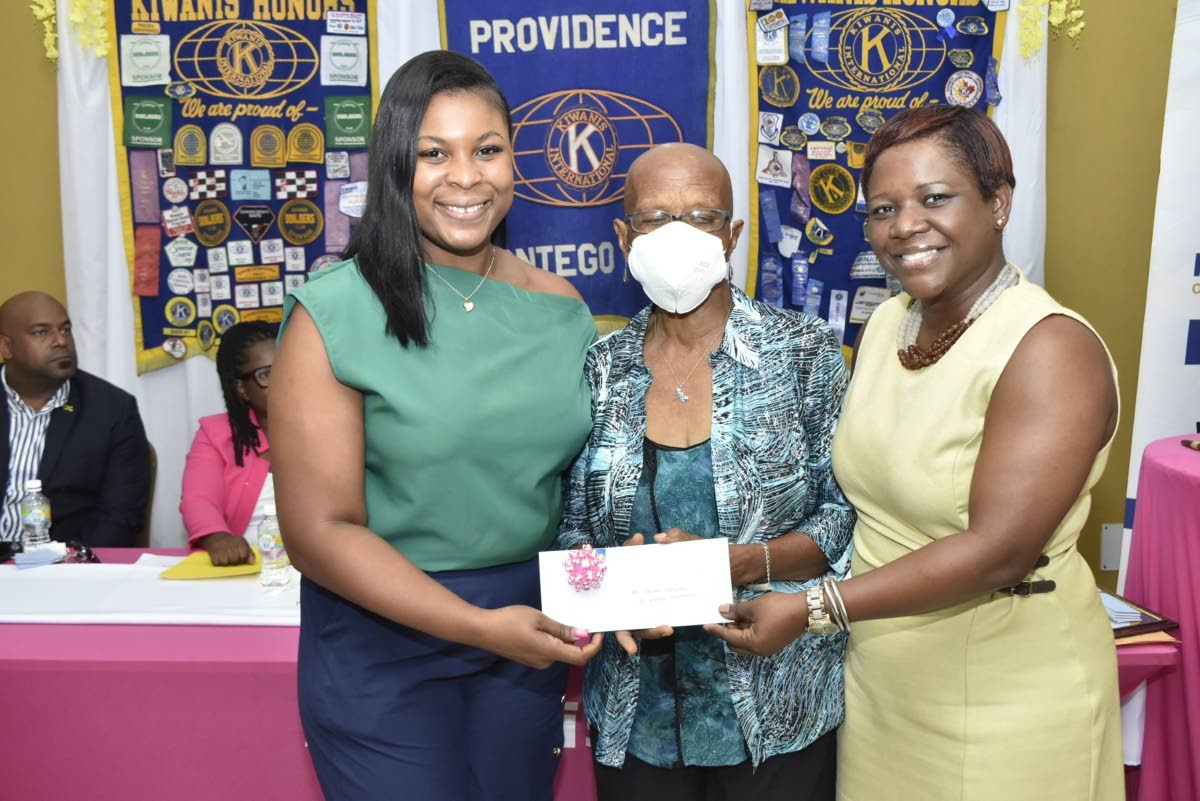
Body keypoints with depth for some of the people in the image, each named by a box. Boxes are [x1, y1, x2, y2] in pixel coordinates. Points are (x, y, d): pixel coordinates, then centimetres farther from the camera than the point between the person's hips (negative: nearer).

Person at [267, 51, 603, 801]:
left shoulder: (560, 307, 1)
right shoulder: (335, 315, -13)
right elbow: (321, 530, -14)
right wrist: (480, 626, -21)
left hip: (528, 631, 4)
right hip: (384, 636, -4)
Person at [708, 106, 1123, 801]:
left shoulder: (1052, 350, -21)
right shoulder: (889, 322, 2)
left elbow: (998, 551, -27)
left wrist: (810, 610, -25)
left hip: (1004, 696, -6)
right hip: (879, 675, 6)